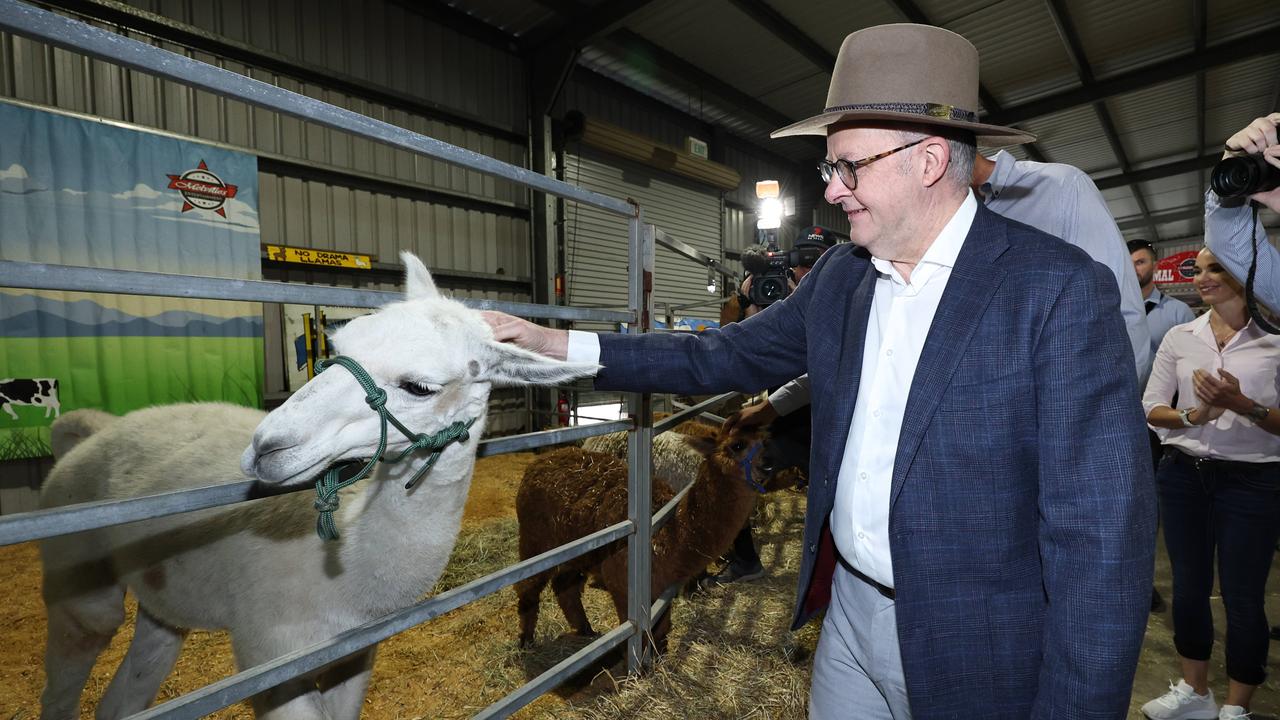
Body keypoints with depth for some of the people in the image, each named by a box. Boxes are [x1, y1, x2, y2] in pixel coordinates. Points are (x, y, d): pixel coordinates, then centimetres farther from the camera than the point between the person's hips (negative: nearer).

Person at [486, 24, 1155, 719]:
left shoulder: (1060, 288, -17)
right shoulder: (837, 275, -1)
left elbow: (1098, 527, -18)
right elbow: (728, 355, 0)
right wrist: (562, 345, -5)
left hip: (975, 653, -4)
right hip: (847, 610, 5)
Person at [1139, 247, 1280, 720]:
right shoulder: (1180, 336, 3)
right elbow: (1150, 407, 1)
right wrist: (1192, 417, -16)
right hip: (1184, 474, 3)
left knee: (1242, 596, 8)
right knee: (1188, 587, 14)